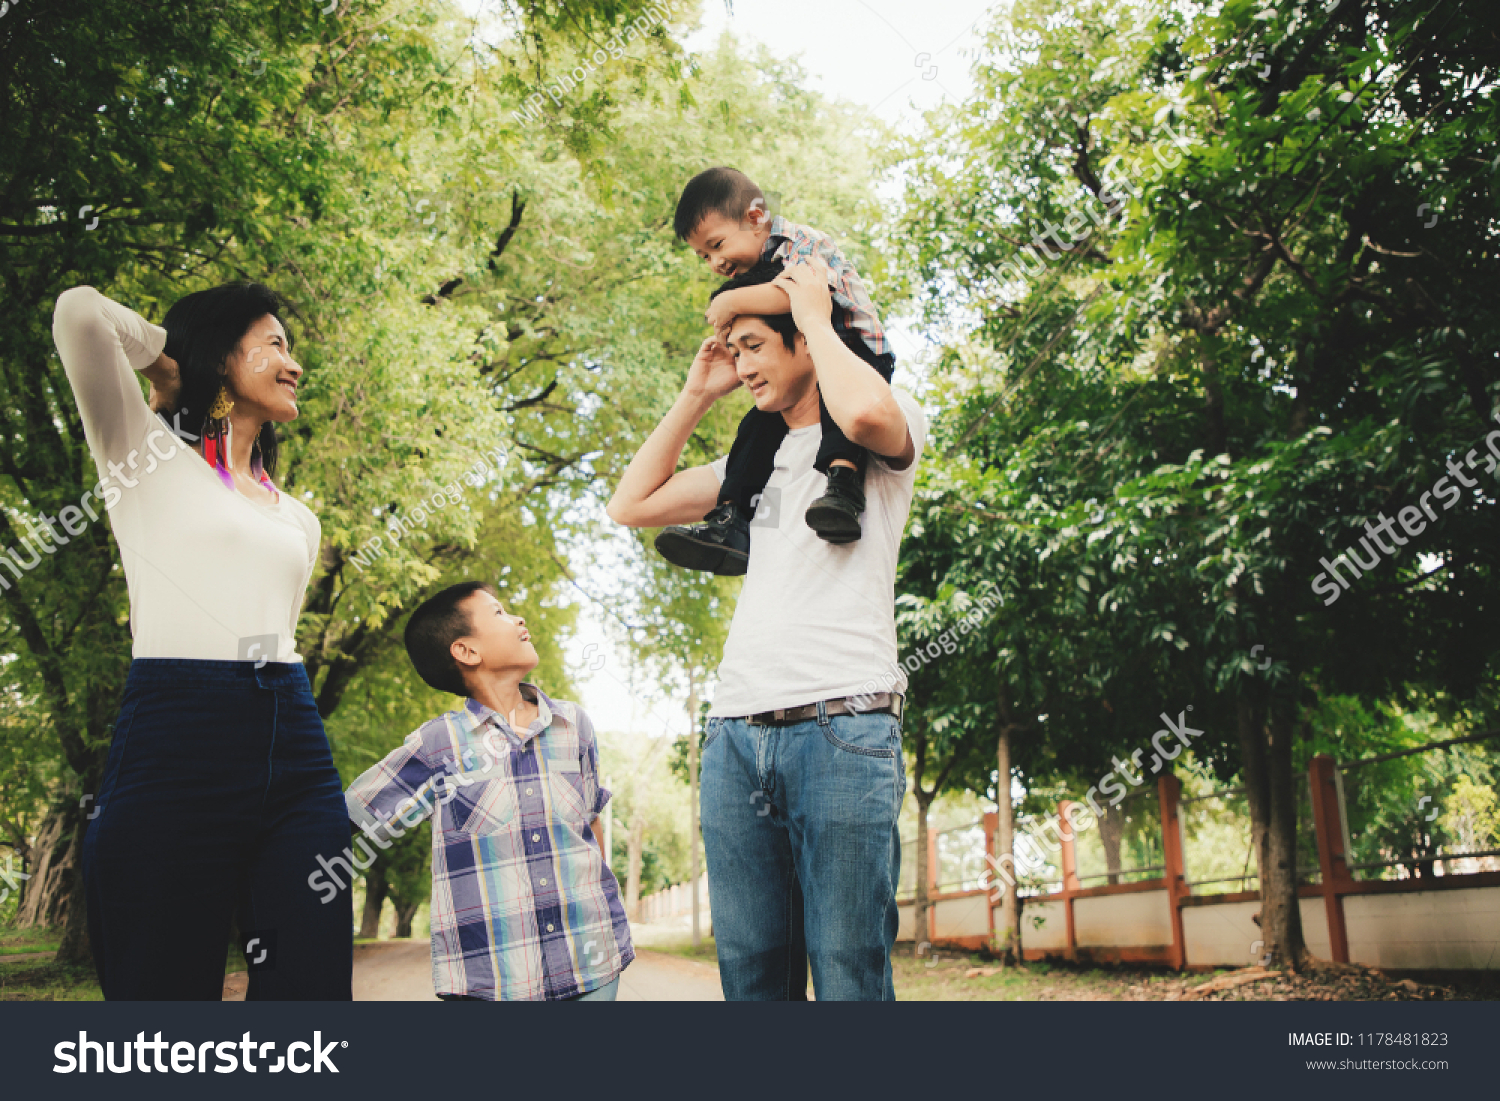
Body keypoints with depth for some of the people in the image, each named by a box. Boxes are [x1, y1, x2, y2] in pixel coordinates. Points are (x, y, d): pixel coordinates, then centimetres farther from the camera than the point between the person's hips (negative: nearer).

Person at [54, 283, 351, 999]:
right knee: (163, 990, -2)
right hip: (176, 744, -5)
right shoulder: (148, 455, 9)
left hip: (293, 753, 5)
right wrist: (169, 357, 11)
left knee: (312, 990, -3)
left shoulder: (298, 519, 24)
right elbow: (79, 313, -7)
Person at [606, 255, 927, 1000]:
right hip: (735, 734, 6)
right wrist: (696, 394, 22)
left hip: (841, 725, -6)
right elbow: (629, 506, 25)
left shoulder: (890, 432, 6)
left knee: (847, 977, -6)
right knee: (750, 974, 6)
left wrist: (817, 314, -2)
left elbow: (864, 410, -20)